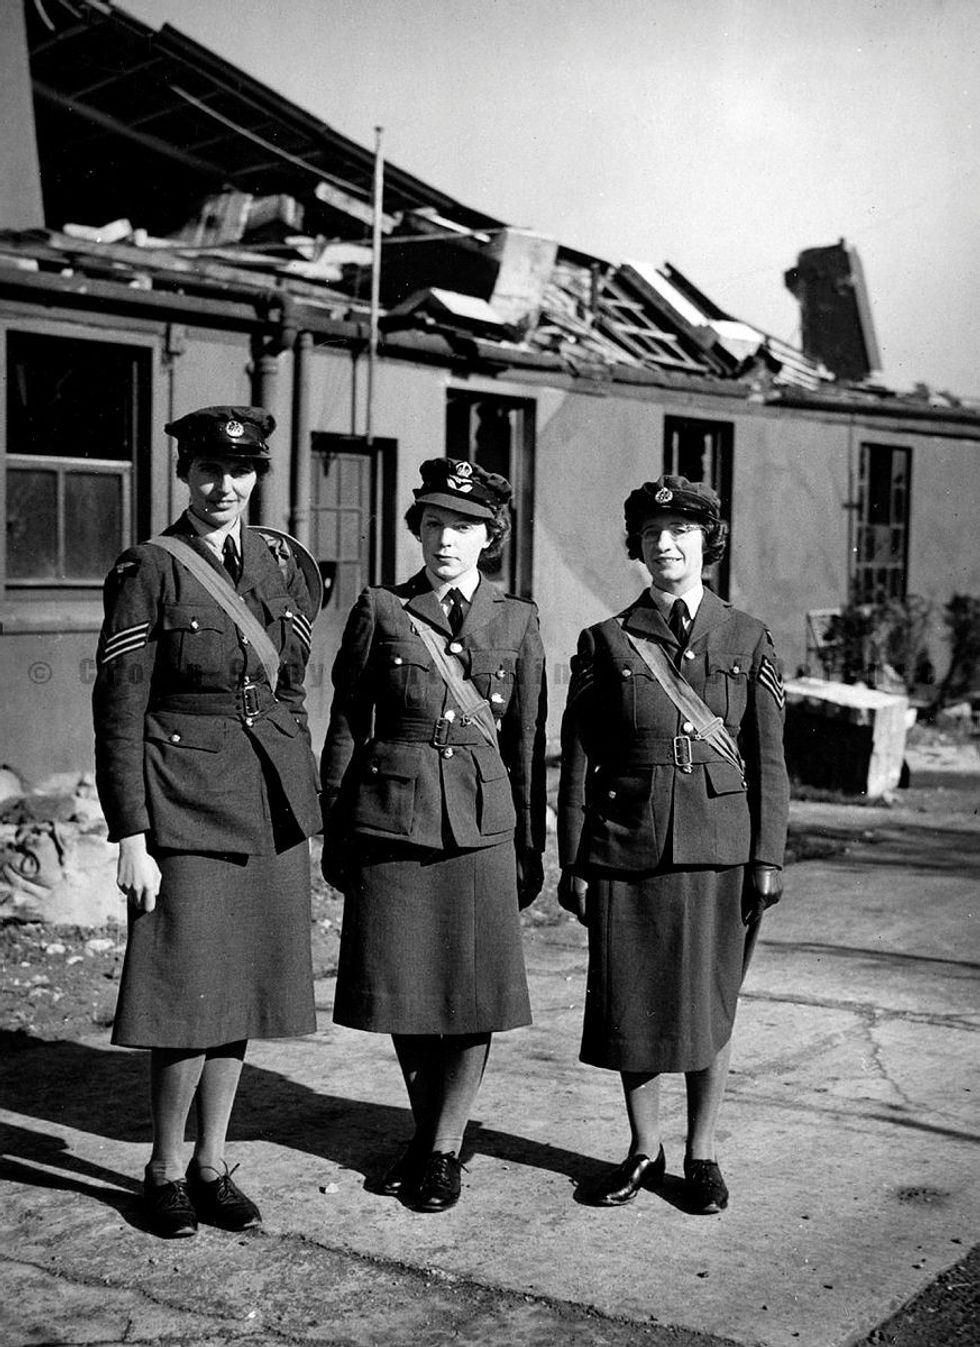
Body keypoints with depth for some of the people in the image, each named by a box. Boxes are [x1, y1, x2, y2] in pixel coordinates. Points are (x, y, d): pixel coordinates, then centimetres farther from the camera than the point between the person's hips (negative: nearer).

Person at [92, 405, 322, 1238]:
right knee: (191, 996, -3)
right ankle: (166, 1170, 16)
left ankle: (212, 1165, 24)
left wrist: (307, 807, 14)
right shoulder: (148, 570, -6)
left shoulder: (282, 561, 10)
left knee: (243, 988, 11)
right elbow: (119, 710, -8)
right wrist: (131, 838, -12)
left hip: (273, 802, 5)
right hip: (188, 799, -5)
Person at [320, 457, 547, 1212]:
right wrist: (334, 831, 2)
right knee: (402, 986, 7)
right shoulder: (379, 611, 4)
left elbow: (529, 743, 9)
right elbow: (345, 725, 5)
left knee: (475, 989, 0)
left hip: (481, 822, 0)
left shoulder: (517, 622, 8)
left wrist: (532, 846, 8)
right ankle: (430, 1131, 28)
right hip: (390, 816, 0)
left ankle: (444, 1151, 15)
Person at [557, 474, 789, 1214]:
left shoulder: (748, 639, 5)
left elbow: (768, 758, 4)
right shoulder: (606, 642, 4)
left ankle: (701, 1153, 22)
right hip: (627, 847, 0)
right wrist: (573, 862, 0)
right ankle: (644, 1150, 24)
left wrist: (768, 858, -2)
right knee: (631, 1003, 7)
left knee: (711, 1003, 7)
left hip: (719, 847, 0)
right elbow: (578, 761, 4)